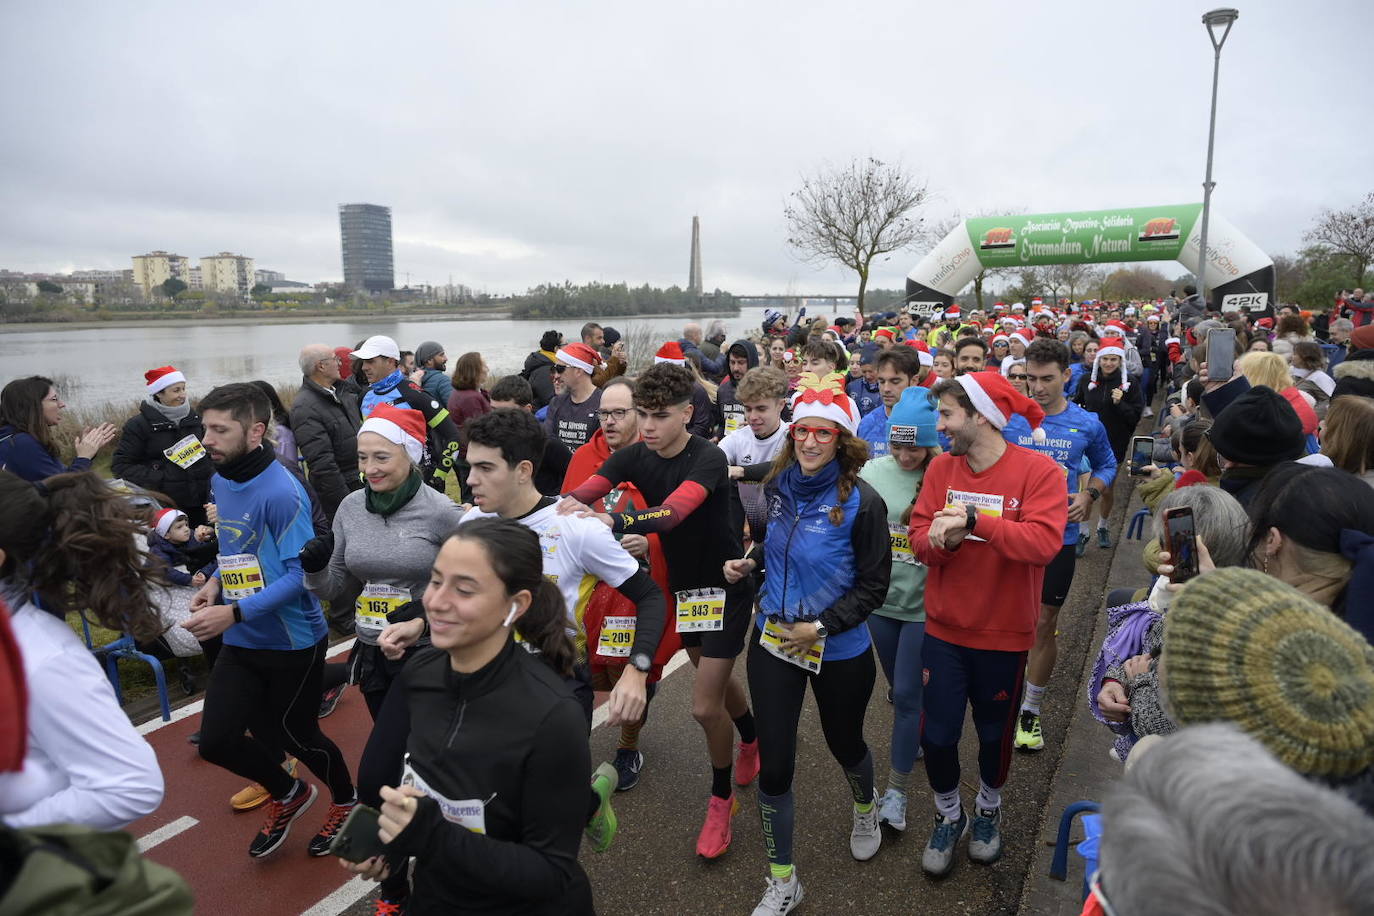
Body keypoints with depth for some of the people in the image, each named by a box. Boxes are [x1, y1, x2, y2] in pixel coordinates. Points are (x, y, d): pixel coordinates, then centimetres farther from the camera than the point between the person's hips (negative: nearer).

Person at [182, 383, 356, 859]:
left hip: (293, 641, -7)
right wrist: (217, 580, 1)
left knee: (295, 735, 9)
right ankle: (288, 793, 33)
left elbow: (301, 571, -22)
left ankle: (347, 801, 39)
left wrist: (234, 613, -27)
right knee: (215, 739, 5)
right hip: (241, 642, 7)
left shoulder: (281, 491, -22)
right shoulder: (220, 481, 4)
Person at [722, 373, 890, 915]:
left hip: (839, 650, -3)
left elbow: (873, 585, -13)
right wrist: (750, 562, -2)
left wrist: (822, 626, -21)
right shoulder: (778, 485, -4)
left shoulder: (861, 502, -19)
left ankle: (865, 810, 59)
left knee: (844, 743, 22)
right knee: (774, 766, 4)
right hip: (773, 643, 3)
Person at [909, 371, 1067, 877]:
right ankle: (948, 816, 37)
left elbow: (1044, 542, -27)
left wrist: (973, 520, -33)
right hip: (944, 627, 2)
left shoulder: (1039, 471, -14)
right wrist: (940, 539, -26)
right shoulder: (941, 467, -3)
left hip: (1004, 632, -2)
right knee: (937, 734, 7)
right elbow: (919, 537, -4)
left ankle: (988, 810, 48)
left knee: (995, 731, 18)